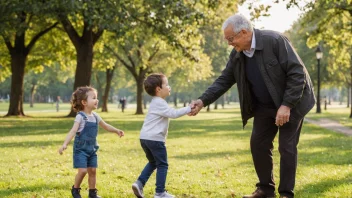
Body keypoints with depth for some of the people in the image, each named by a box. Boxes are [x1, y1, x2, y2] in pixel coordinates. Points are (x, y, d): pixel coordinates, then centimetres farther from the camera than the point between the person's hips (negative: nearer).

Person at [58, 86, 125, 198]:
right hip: (81, 149, -7)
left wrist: (116, 131, 25)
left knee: (92, 171, 7)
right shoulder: (80, 117, -16)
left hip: (92, 149, 7)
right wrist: (65, 144, -37)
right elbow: (73, 131, -26)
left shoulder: (95, 116, 6)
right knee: (82, 171, -13)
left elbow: (105, 126, 24)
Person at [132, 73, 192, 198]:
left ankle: (139, 183, 9)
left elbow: (170, 113, 28)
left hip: (145, 138, 10)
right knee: (162, 165, 1)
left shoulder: (156, 102, 20)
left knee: (152, 162, 24)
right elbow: (173, 113, -20)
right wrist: (189, 109, -15)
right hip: (155, 139, -10)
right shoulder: (159, 103, -13)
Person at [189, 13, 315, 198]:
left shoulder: (275, 41, -26)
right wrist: (203, 101, -13)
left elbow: (297, 73, -25)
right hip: (264, 106, 6)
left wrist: (286, 105, -28)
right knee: (258, 145, 4)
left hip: (291, 103, -6)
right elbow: (224, 80, 1)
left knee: (287, 147, -6)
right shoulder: (237, 54, -6)